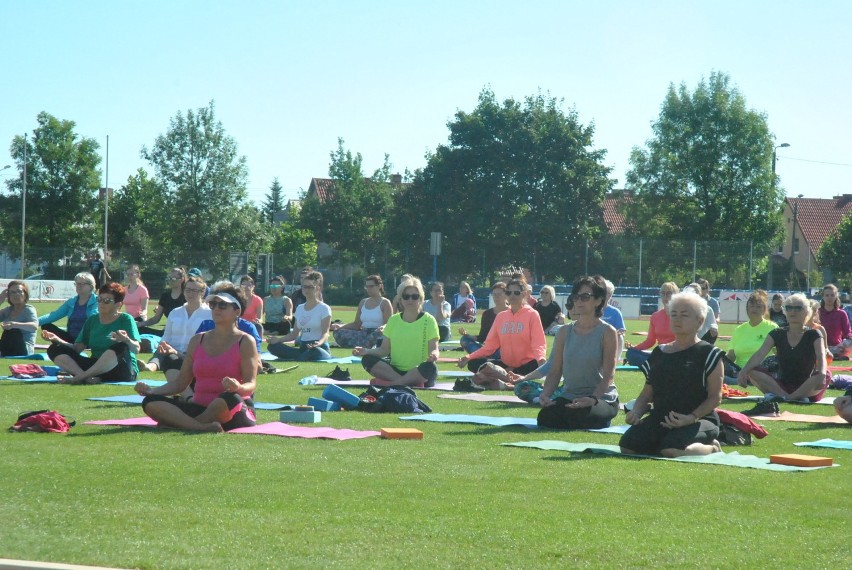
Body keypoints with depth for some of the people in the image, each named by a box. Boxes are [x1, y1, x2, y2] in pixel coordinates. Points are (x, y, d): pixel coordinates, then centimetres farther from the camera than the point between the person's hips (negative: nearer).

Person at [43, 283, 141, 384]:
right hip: (95, 366, 5)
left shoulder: (126, 320, 0)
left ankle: (78, 377, -33)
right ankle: (87, 377, -35)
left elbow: (136, 349, -13)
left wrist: (126, 340, -34)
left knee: (120, 347, -37)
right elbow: (77, 348, 8)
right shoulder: (92, 320, 14)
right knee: (55, 349, -8)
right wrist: (57, 340, -6)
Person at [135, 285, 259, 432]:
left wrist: (238, 387, -32)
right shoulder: (198, 341, 15)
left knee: (230, 398, -41)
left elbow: (251, 385, -8)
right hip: (199, 407, 5)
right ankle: (203, 427, -38)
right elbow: (180, 383, 16)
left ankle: (178, 422, -23)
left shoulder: (245, 342, 1)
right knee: (150, 402, -17)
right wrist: (151, 390, -1)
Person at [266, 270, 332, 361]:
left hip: (319, 348, -6)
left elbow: (325, 333, -11)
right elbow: (294, 334, 17)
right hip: (303, 348, 6)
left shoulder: (324, 308, -1)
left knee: (315, 352, -44)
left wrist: (319, 342, -34)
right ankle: (302, 357, -27)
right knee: (273, 346, -14)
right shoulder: (299, 308, 18)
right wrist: (278, 339, -1)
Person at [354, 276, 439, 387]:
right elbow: (384, 350, 10)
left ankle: (390, 383, -29)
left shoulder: (428, 320, 2)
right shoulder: (393, 320, 12)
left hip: (418, 373, -3)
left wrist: (433, 355, -29)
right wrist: (367, 351, -10)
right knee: (367, 359, -20)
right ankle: (404, 382, -28)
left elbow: (433, 349, -5)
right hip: (395, 369, 3)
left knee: (430, 367, -37)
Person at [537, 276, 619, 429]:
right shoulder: (565, 332, 8)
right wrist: (545, 395, -14)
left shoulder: (607, 333, -5)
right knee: (545, 417, -28)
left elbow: (608, 375, -12)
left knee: (579, 417, -36)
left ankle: (602, 423, 0)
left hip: (601, 398, -3)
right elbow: (555, 372, 5)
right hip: (569, 397, 3)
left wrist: (592, 399, -28)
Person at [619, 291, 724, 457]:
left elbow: (715, 396, -7)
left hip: (699, 420, -6)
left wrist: (692, 417, -22)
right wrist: (636, 412, -3)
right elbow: (647, 394, 19)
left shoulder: (708, 353, 1)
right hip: (659, 419, 6)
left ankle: (711, 447, -2)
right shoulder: (659, 353, 17)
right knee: (627, 445, -22)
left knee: (672, 450, -38)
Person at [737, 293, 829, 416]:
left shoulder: (813, 335, 0)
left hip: (807, 389, -2)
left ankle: (776, 395, -35)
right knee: (752, 371, -20)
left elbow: (821, 357, -17)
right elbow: (760, 354, -7)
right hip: (782, 385, 2)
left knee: (826, 376, -33)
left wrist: (822, 374, -41)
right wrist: (744, 371, -27)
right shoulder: (778, 334, 7)